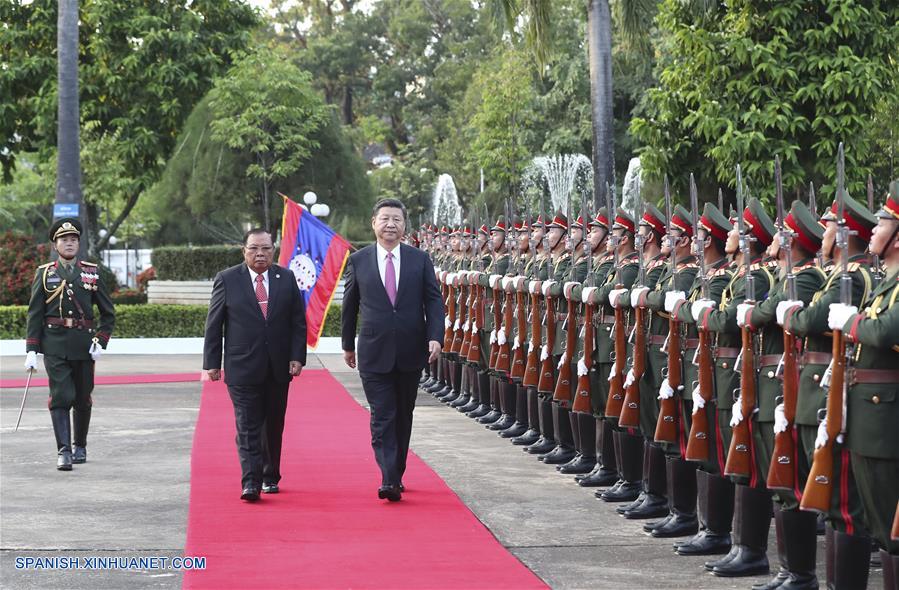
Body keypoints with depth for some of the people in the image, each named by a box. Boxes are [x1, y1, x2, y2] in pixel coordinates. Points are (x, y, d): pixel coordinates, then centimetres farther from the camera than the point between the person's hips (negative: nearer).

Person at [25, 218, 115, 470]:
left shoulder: (92, 272, 6)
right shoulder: (45, 274, 4)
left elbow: (108, 312, 9)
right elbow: (35, 314, 2)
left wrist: (101, 341, -4)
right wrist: (31, 350, -5)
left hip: (83, 345, 2)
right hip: (55, 345, -2)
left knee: (83, 398, 10)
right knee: (61, 397, -11)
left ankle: (80, 446, 27)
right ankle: (64, 451, -13)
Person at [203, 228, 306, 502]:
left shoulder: (287, 279, 5)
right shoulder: (227, 280, -1)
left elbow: (298, 322, 6)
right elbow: (213, 325, 1)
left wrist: (297, 357, -3)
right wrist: (212, 362, -2)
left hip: (278, 368, 3)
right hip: (242, 367, -3)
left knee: (274, 426, 11)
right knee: (248, 427, -8)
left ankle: (270, 477, 24)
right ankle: (250, 483, -12)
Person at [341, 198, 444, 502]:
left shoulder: (420, 260, 3)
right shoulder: (358, 261, 1)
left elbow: (433, 300, 2)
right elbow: (350, 306, 9)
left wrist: (435, 337, -12)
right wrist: (348, 345, 13)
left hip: (411, 352, 2)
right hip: (374, 352, -2)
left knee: (403, 417, 12)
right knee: (382, 417, -8)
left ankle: (397, 474, 24)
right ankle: (389, 480, -14)